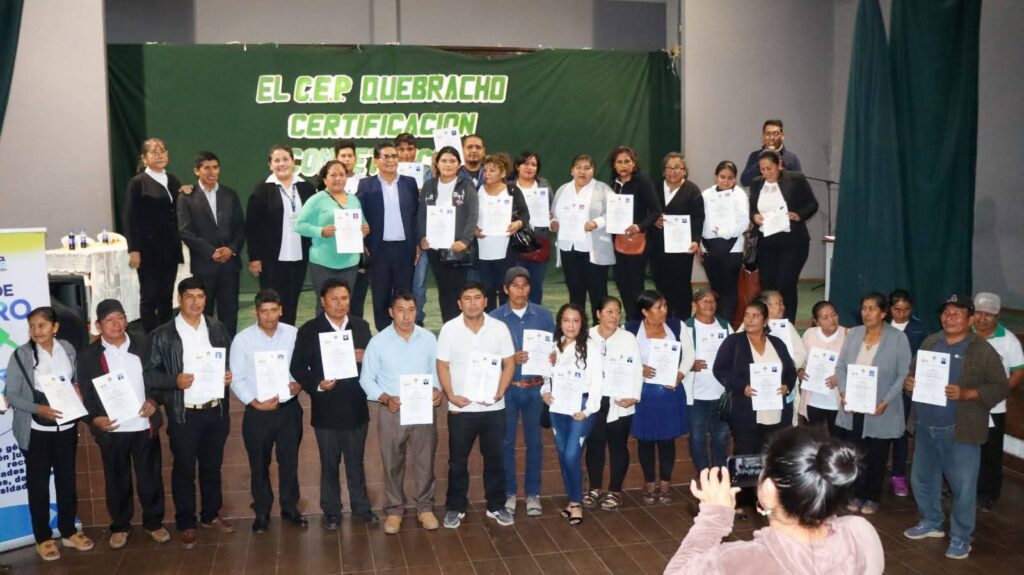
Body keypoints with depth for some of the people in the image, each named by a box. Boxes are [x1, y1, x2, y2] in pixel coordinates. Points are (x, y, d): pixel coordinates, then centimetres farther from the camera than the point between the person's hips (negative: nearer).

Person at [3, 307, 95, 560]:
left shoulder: (67, 349, 0)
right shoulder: (21, 355, -10)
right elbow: (11, 395, -9)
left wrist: (77, 388, -9)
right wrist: (39, 408, -23)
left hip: (67, 427, 3)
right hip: (36, 430, -3)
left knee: (67, 480, 14)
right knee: (38, 484, 8)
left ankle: (69, 532, 29)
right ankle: (43, 538, 22)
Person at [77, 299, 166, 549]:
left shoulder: (143, 345, 2)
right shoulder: (88, 355, -3)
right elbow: (85, 395, -1)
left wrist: (153, 400, -9)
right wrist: (94, 419, -17)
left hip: (144, 425, 1)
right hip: (111, 430, -1)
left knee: (150, 477, 10)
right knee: (117, 481, 11)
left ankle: (154, 522, 27)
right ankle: (120, 527, 28)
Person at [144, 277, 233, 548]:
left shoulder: (218, 329, 5)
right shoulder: (162, 335, -6)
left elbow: (230, 362, 13)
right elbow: (149, 374, -6)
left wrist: (229, 375, -8)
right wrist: (175, 381, -21)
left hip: (216, 411, 3)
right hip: (184, 414, -3)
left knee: (212, 467, 17)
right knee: (184, 470, 8)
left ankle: (211, 515, 33)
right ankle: (186, 524, 22)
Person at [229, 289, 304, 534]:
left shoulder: (294, 334, -5)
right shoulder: (242, 339, -8)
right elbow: (237, 380, -7)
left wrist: (300, 383, -17)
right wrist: (256, 403, -17)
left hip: (289, 408, 1)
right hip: (257, 411, -1)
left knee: (290, 461, 15)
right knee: (259, 465, 13)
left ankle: (290, 507, 36)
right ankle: (262, 512, 31)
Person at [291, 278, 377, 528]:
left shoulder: (362, 326, 3)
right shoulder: (308, 330, -6)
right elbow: (297, 367, -6)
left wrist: (364, 359, -16)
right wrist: (316, 385, -21)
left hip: (356, 407, 2)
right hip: (326, 409, -2)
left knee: (356, 461, 16)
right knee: (329, 464, 12)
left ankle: (361, 506, 32)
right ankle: (331, 512, 27)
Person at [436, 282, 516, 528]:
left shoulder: (499, 328, -2)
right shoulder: (449, 329, -4)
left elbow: (509, 363, 1)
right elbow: (442, 366, -1)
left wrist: (500, 392, -12)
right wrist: (451, 396, -13)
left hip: (493, 407, 1)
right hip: (461, 407, -1)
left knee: (494, 458, 11)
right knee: (457, 460, 9)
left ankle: (496, 506, 26)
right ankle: (455, 508, 23)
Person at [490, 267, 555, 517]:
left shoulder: (544, 315, 0)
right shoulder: (495, 318, -5)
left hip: (535, 388, 1)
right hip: (507, 388, -1)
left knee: (534, 441, 10)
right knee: (506, 442, 9)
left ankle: (533, 493, 23)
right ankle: (509, 493, 24)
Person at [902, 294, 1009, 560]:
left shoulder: (983, 351, -8)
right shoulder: (930, 342, 8)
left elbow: (1000, 387, -10)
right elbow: (914, 371, 17)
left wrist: (965, 394, -22)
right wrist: (908, 381, -6)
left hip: (959, 431, -5)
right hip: (925, 427, 6)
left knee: (963, 486, 2)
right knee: (922, 479, 17)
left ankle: (961, 538, 18)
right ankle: (931, 523, 37)